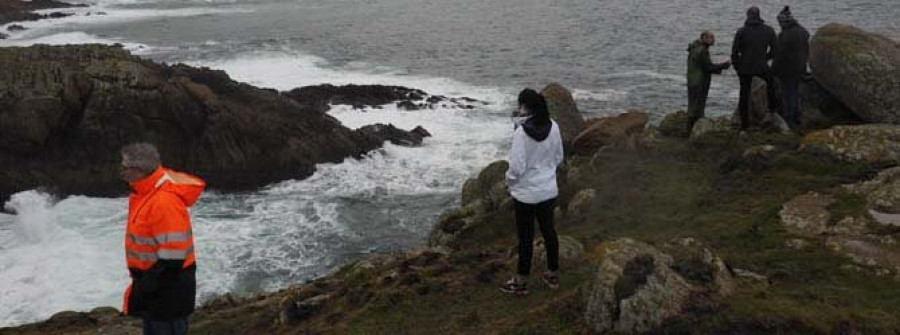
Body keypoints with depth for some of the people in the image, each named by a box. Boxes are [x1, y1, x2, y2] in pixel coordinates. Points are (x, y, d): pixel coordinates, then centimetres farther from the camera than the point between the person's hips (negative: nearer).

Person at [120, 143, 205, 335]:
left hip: (168, 289, -10)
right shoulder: (148, 192, 3)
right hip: (154, 283, 10)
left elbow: (171, 259, -29)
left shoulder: (164, 202, -28)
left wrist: (140, 291, -23)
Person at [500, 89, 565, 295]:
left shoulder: (522, 132, -23)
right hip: (549, 190, 6)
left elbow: (517, 167, -22)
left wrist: (509, 181, -3)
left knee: (525, 236, 6)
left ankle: (521, 282, 20)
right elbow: (558, 158, 7)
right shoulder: (553, 127, -5)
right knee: (548, 230, 19)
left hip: (527, 193, -6)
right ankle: (553, 275, 31)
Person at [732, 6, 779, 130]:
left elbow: (735, 52, -9)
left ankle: (744, 123, 15)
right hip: (762, 67, 0)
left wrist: (736, 66, 6)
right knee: (771, 82, 32)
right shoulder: (769, 30, -4)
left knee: (744, 94, 10)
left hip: (745, 68, 0)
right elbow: (774, 50, 2)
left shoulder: (741, 32, -10)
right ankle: (773, 106, 38)